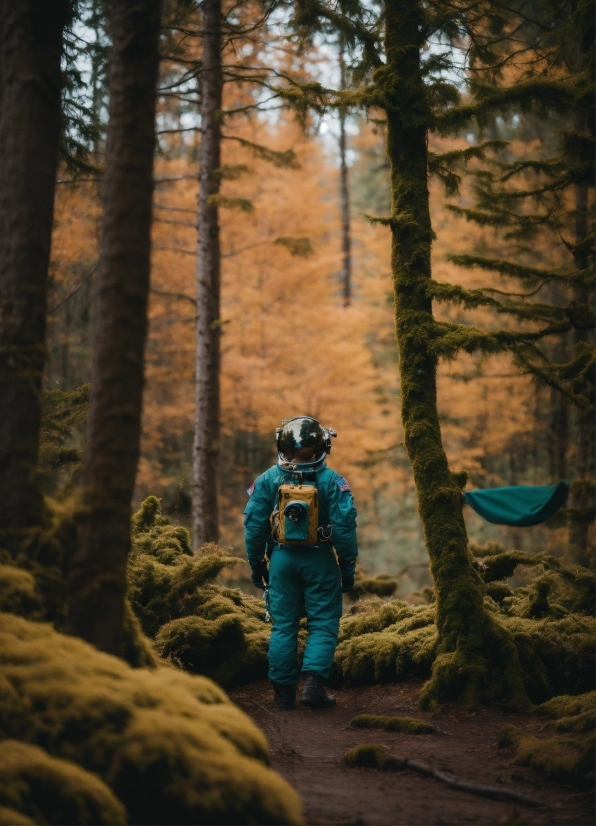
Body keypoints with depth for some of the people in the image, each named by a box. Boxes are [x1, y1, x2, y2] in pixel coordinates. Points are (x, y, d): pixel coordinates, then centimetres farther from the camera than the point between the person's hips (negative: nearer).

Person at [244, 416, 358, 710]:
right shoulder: (332, 481, -5)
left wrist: (256, 564, 11)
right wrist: (348, 568, 1)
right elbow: (344, 528, -8)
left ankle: (284, 692, 10)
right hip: (319, 561, -2)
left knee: (283, 626, 9)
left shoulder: (267, 480, 0)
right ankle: (314, 683, -8)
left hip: (282, 559, 2)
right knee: (323, 624, 6)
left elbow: (254, 525, 1)